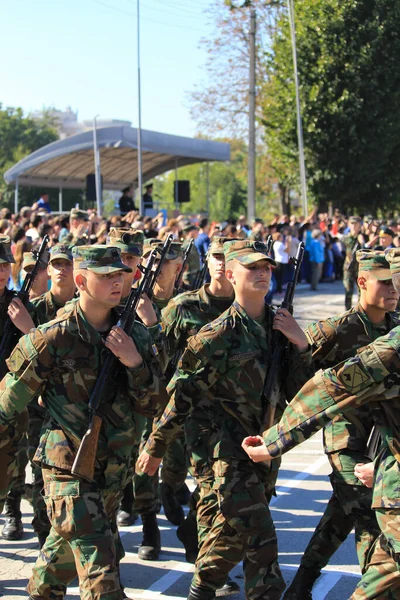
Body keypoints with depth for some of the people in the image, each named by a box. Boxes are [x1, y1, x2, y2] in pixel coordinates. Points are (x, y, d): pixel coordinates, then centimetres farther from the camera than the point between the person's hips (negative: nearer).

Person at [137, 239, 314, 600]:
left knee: (234, 528, 19)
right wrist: (156, 447, -5)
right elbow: (181, 395, -10)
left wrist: (300, 344, -12)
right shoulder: (218, 335, -15)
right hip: (231, 449, -6)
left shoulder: (278, 325, 3)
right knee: (260, 542, -11)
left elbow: (297, 391, 4)